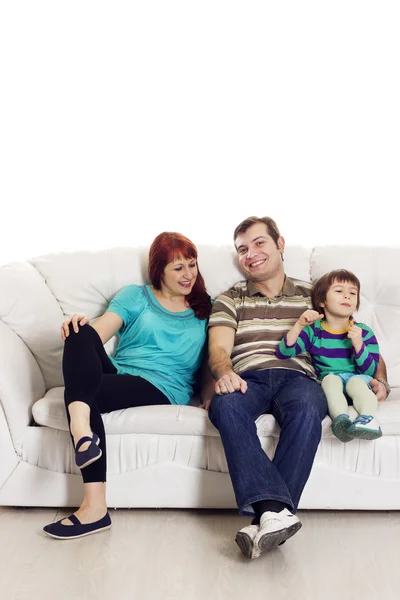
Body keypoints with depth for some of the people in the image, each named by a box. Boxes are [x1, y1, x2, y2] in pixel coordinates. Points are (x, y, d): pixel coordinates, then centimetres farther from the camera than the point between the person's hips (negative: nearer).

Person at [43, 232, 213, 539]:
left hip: (162, 389, -2)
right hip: (114, 373, 2)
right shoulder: (135, 296, 18)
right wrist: (79, 324, -21)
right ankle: (82, 430, -46)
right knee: (82, 333, -28)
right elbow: (99, 332, 3)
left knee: (88, 394, -32)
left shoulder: (204, 310, 18)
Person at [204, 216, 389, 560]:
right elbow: (219, 349, 7)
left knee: (307, 409, -37)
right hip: (248, 379, 1)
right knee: (225, 405, -36)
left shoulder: (312, 297, 25)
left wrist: (378, 378, 2)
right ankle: (275, 510, -46)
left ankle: (265, 519, -39)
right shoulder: (229, 300, 25)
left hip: (297, 376, 0)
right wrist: (225, 373, -18)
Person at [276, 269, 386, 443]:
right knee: (330, 378, -33)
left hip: (358, 379, 0)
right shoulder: (313, 331, 3)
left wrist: (358, 344, -20)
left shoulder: (364, 332, 2)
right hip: (328, 383, 0)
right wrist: (299, 325, -20)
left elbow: (370, 372, -4)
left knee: (357, 382, -33)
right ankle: (341, 419, -52)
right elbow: (283, 353, -8)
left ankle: (367, 417, -52)